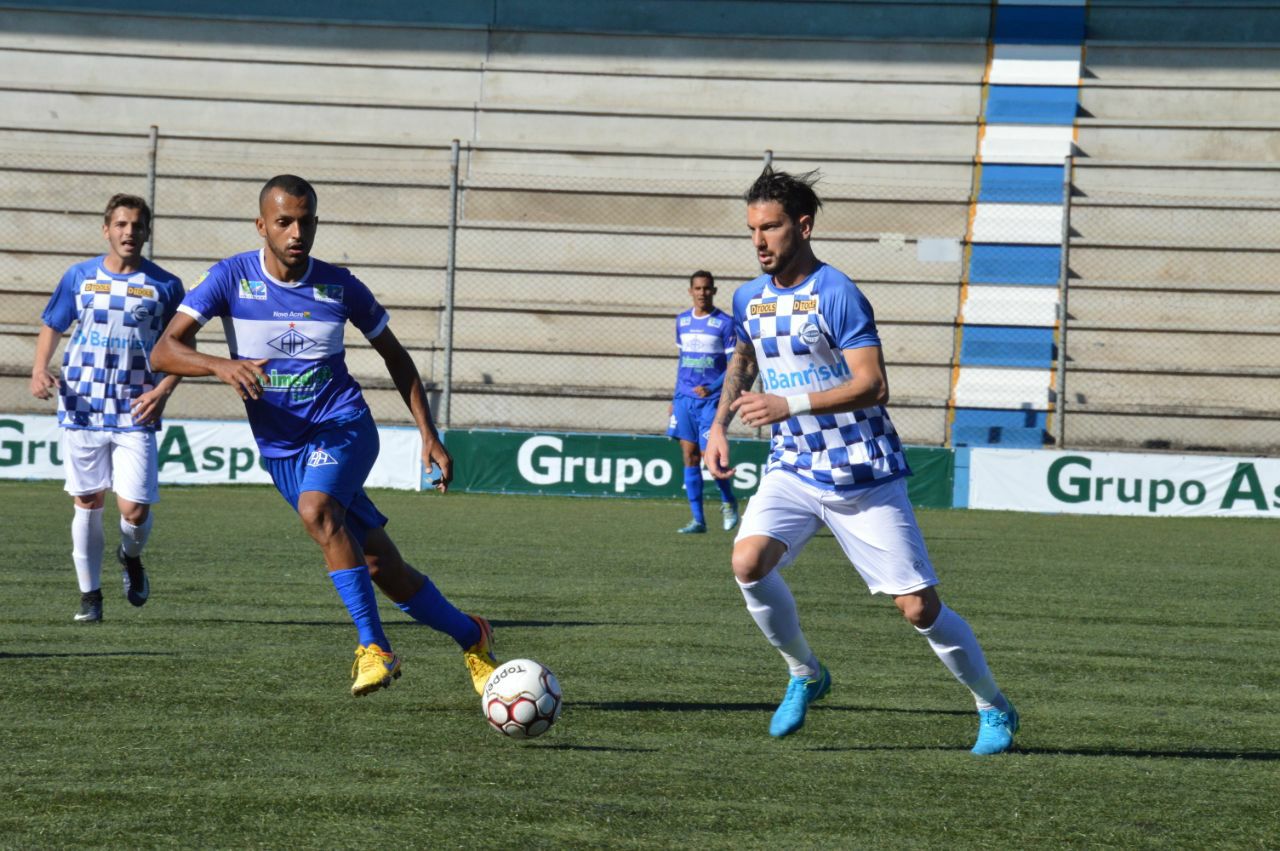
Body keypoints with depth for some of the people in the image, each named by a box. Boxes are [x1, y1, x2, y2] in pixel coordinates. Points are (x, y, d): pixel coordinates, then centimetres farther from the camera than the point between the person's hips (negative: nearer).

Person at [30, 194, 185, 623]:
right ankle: (89, 594, 18)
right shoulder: (79, 277, 5)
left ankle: (131, 556, 26)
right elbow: (51, 326, 16)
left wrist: (163, 390, -10)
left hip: (135, 414, -1)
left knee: (134, 510, -8)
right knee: (88, 503, 5)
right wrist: (40, 368, -2)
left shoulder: (165, 286, 1)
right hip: (82, 408, 1)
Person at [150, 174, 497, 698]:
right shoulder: (231, 278, -6)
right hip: (281, 450, 2)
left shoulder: (339, 286, -3)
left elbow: (394, 356, 11)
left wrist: (429, 434, 4)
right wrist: (221, 365, -34)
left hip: (342, 426, -2)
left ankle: (374, 648, -28)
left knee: (316, 509, -34)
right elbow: (165, 350, -14)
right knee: (383, 571, 2)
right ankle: (469, 637, 25)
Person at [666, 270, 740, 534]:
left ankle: (729, 502, 16)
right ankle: (698, 519, 4)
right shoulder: (682, 321, 12)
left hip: (711, 399, -5)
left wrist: (711, 389, -18)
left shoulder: (725, 323, -5)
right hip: (685, 398, 5)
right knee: (689, 455, 1)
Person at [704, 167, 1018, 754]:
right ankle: (805, 675, 2)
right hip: (792, 469, 5)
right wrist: (719, 424, 11)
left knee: (918, 608, -4)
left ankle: (994, 709, 18)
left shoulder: (836, 295, -16)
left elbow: (872, 386, -22)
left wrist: (789, 405, -30)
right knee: (748, 562, -22)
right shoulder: (750, 299, 6)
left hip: (863, 478, -5)